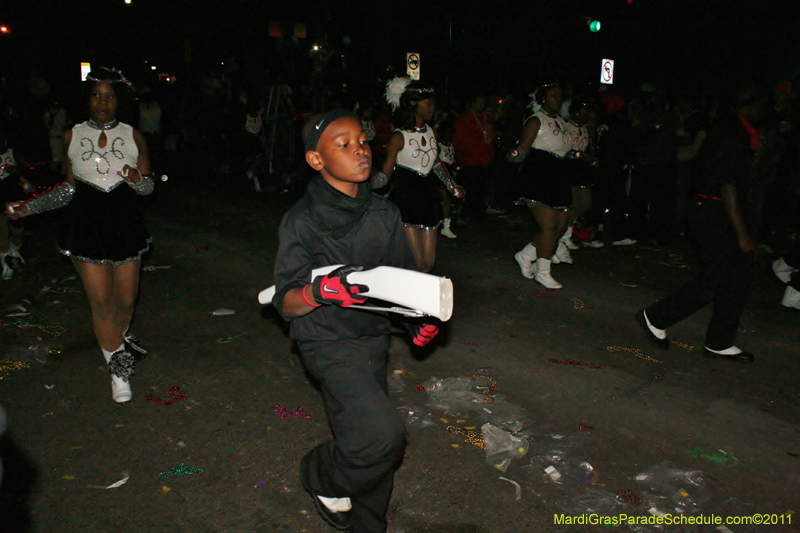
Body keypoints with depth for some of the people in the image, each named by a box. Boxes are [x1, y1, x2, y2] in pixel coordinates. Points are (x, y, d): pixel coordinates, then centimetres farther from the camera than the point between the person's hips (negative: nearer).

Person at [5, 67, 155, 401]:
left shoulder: (133, 137, 2)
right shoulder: (72, 137, 3)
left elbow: (149, 186, 4)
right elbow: (69, 189, 10)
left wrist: (137, 179, -19)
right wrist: (28, 208, 3)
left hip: (125, 225, 1)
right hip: (86, 227, 0)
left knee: (126, 298, 9)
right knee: (101, 301, -1)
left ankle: (120, 336, 44)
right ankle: (118, 368, 16)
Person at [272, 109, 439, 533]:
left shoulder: (384, 212, 3)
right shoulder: (302, 221, -12)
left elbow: (404, 275, 14)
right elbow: (285, 304, -12)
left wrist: (421, 316, -2)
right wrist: (319, 291, -32)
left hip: (374, 336, 6)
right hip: (328, 342, -6)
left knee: (374, 451, 14)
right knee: (382, 434, -20)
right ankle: (323, 476, 12)